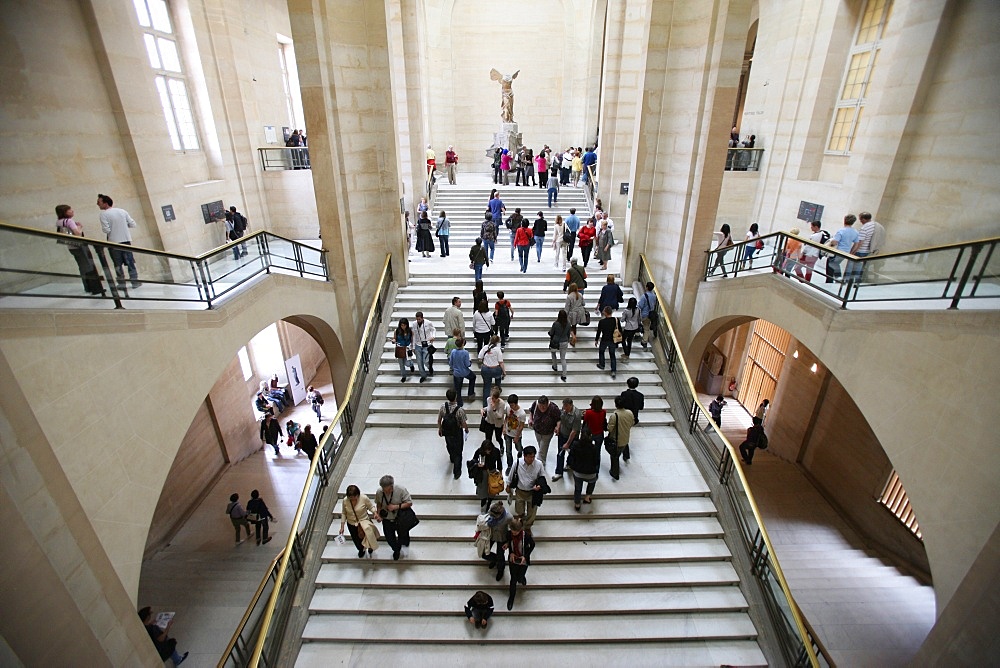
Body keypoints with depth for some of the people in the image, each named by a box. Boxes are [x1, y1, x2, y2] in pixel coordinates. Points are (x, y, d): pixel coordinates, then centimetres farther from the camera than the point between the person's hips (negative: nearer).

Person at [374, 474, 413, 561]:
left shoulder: (401, 489, -28)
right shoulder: (379, 492, -21)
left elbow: (409, 503, -20)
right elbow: (378, 503, 0)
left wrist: (396, 507, -30)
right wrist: (378, 514, -16)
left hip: (400, 519, -2)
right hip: (387, 519, 2)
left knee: (403, 536, 15)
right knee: (389, 538, 15)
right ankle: (396, 550, 50)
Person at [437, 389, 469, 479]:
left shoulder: (443, 406, -22)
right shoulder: (459, 410, -33)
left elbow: (439, 420, -7)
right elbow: (464, 424, -20)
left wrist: (440, 429, 11)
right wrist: (467, 430, 2)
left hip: (446, 432, 4)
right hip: (457, 433, -4)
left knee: (449, 446, 33)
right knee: (458, 452, 16)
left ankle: (453, 459, 62)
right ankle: (457, 472, 28)